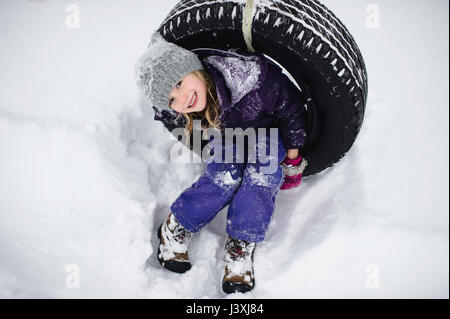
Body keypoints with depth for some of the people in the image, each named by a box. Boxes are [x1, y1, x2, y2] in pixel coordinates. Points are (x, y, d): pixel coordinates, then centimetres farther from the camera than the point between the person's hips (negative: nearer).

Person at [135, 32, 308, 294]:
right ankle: (174, 229, -12)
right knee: (226, 174, -27)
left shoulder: (249, 75, -42)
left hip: (269, 128, -1)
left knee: (262, 176, -29)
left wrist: (293, 159, -14)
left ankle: (240, 247, -24)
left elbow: (291, 107, -23)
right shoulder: (173, 114, -29)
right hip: (229, 133, 2)